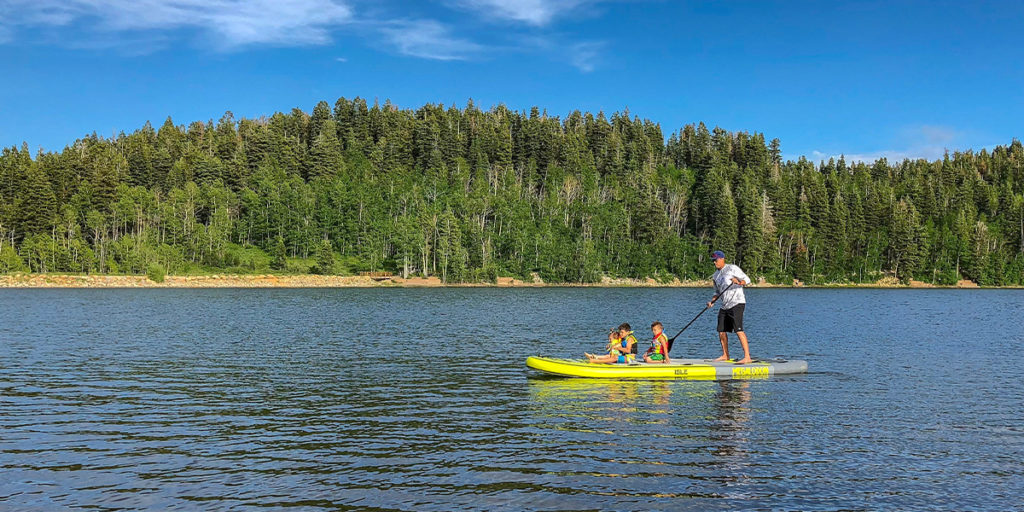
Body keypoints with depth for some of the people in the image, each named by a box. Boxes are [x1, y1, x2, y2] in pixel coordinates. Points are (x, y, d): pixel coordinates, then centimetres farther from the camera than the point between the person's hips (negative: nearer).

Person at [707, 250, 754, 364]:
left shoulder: (732, 268, -3)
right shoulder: (716, 276, 18)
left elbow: (747, 280, -7)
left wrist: (739, 282, -28)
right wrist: (712, 301, 8)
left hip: (737, 303, -8)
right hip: (725, 306, 8)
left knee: (738, 330, -18)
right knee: (721, 331, 10)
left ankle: (747, 357, -21)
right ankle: (725, 355, 25)